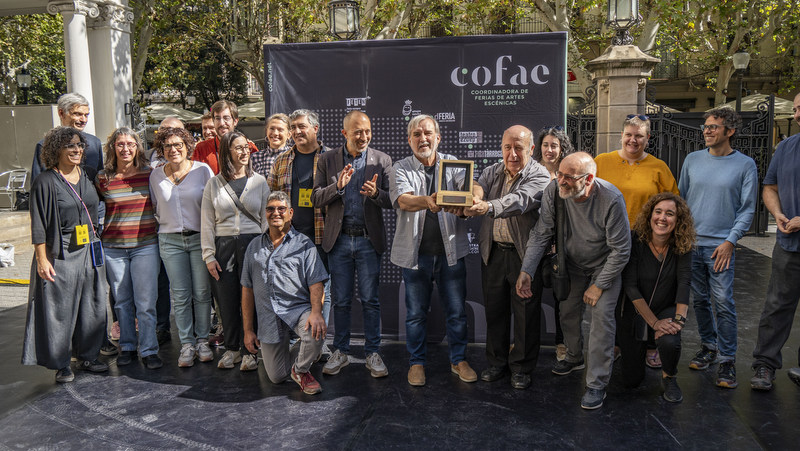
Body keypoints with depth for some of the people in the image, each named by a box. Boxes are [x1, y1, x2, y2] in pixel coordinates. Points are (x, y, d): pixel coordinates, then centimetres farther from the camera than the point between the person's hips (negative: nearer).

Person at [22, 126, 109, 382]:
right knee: (60, 308, 1)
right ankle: (61, 364, 13)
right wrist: (42, 259, -13)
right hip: (60, 255, -5)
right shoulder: (45, 182, -6)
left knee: (92, 305, 9)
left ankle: (88, 356, 24)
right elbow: (38, 225, -8)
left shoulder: (89, 176, 10)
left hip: (90, 252, 5)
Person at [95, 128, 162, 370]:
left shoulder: (150, 174, 0)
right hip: (113, 247, 2)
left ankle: (149, 350, 5)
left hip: (145, 245, -2)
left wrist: (160, 234, 6)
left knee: (145, 302, -4)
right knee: (122, 301, 11)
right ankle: (127, 347, 24)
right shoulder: (102, 178, 3)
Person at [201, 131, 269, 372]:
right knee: (227, 300, 5)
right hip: (224, 245, 1)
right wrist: (209, 255, 0)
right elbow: (207, 223, 7)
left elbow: (266, 218, 7)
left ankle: (249, 350, 12)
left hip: (252, 243, -1)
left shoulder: (259, 181, 7)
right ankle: (231, 348, 22)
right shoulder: (214, 183, 7)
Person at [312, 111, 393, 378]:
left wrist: (376, 193, -22)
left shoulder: (382, 160, 2)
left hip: (369, 239, -1)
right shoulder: (327, 160, 4)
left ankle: (372, 353, 15)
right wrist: (338, 186, -18)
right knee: (340, 300, 9)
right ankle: (341, 352, 22)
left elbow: (391, 201, 0)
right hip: (339, 239, 1)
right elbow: (316, 198, 0)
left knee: (370, 299, 3)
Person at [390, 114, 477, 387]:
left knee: (456, 310, 10)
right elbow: (403, 200, -19)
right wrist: (427, 201, -41)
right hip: (416, 252, -1)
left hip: (450, 250, 1)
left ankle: (458, 360, 28)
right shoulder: (401, 169, 0)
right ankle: (417, 362, 27)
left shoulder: (452, 164, 5)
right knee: (416, 312, 10)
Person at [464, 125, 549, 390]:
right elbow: (476, 191, -11)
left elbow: (519, 200, -30)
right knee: (494, 309, 13)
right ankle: (497, 362, 30)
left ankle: (521, 367, 23)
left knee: (526, 312, 5)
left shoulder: (539, 176, -10)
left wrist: (488, 207, -48)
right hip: (493, 252, 4)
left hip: (525, 254, -4)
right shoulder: (492, 172, 8)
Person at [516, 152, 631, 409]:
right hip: (572, 263, 4)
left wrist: (598, 285, -19)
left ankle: (597, 384, -1)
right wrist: (526, 270, -25)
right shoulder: (553, 192, -23)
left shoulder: (611, 199, -32)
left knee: (601, 316, -11)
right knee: (568, 312, 10)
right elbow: (541, 235, -14)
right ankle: (575, 358, 39)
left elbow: (621, 250, -22)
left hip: (606, 265, -4)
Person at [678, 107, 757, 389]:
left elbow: (747, 208, -1)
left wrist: (730, 241, -9)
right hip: (690, 243, 3)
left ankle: (727, 359, 4)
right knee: (700, 300, 11)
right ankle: (708, 346, 26)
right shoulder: (692, 160, 8)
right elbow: (680, 199, 14)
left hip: (720, 245, -3)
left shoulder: (745, 164, 0)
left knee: (723, 303, -6)